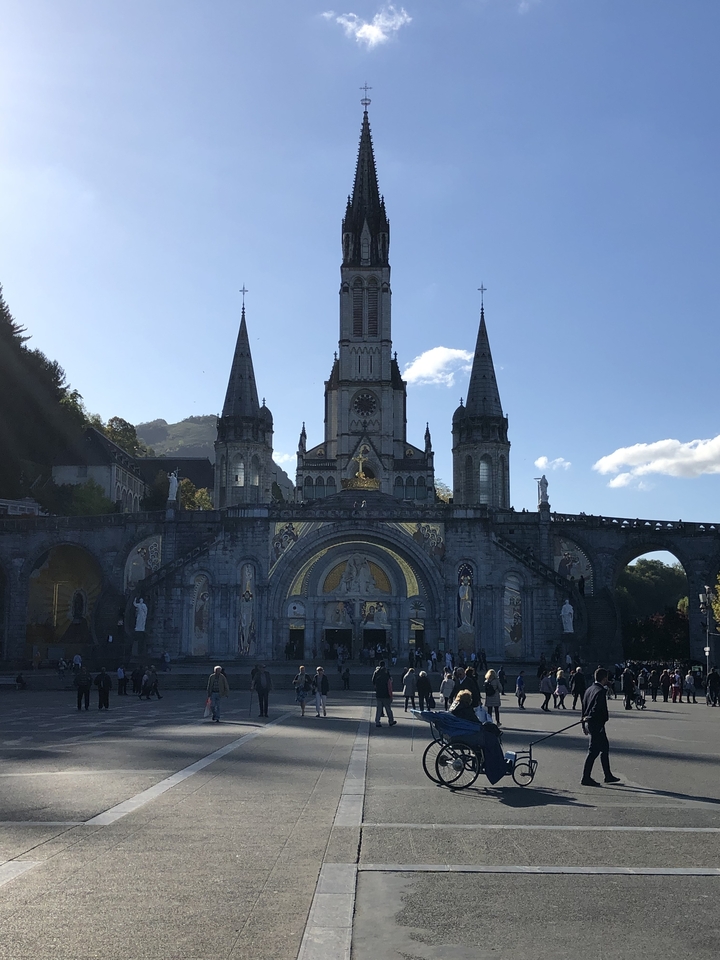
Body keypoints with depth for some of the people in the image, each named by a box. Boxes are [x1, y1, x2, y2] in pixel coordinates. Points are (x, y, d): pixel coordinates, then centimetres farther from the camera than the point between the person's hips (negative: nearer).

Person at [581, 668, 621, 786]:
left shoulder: (589, 689, 11)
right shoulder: (600, 691, -17)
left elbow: (584, 708, 14)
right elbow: (597, 709, -24)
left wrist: (584, 725, 19)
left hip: (588, 723, 10)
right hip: (596, 724, -10)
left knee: (605, 747, 18)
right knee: (593, 751, -3)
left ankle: (608, 776, 26)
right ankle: (586, 778, 2)